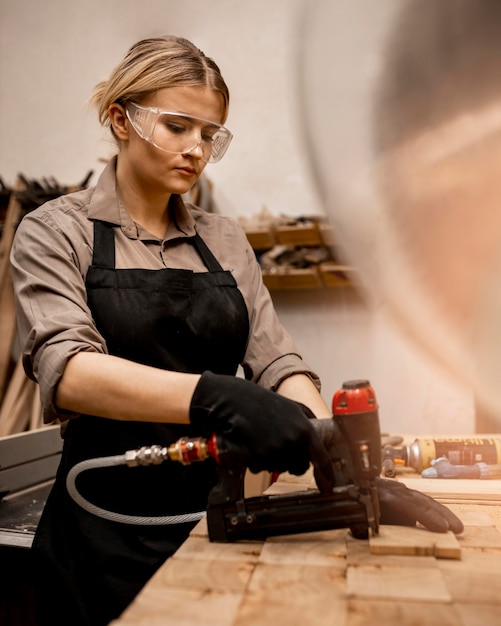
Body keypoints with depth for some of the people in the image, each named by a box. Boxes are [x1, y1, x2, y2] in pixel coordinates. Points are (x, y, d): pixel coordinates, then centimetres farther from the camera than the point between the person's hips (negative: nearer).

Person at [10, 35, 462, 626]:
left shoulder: (225, 240, 6)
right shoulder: (55, 233, -5)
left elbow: (277, 363, -2)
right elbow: (65, 370, -22)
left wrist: (328, 441, -20)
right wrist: (215, 397, -37)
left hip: (218, 518, 4)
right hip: (108, 537, -3)